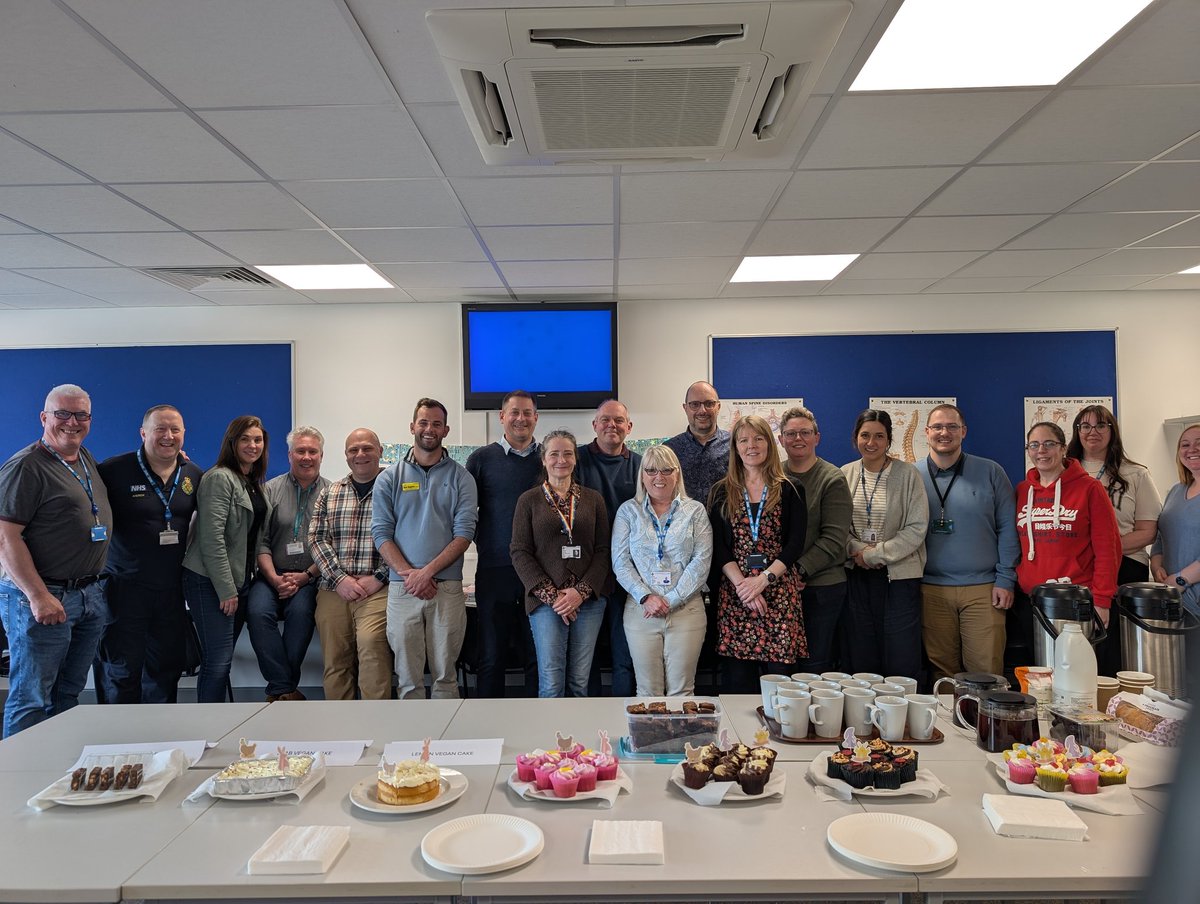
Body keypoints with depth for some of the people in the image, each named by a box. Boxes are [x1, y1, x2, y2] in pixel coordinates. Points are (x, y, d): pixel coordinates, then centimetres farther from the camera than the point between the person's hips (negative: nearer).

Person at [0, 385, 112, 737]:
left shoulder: (87, 459, 13)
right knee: (31, 700, 2)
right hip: (44, 598, -8)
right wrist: (39, 596, -22)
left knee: (68, 694, 17)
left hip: (91, 596, 8)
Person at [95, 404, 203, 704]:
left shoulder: (194, 475, 4)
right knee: (121, 672, 4)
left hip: (171, 588, 5)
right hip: (124, 587, -4)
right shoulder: (114, 470, -10)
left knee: (167, 668, 14)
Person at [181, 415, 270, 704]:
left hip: (240, 580, 8)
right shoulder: (219, 478, -12)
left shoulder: (255, 482, 14)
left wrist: (237, 586, 13)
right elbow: (211, 538, -18)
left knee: (221, 660, 12)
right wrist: (226, 590, -19)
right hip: (211, 582, -8)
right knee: (218, 662, -7)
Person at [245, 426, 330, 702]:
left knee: (301, 611, -29)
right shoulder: (271, 489, 9)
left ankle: (280, 690, -16)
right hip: (272, 575, 1)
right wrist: (275, 579, -9)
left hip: (310, 578, -1)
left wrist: (306, 576, -10)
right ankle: (285, 689, -20)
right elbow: (261, 541, 3)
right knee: (258, 611, -26)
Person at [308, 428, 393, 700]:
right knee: (334, 658, 3)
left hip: (377, 589, -4)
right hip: (333, 590, 4)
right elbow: (317, 539, 9)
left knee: (371, 644, -24)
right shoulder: (329, 493, 16)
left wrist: (378, 578, -10)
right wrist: (340, 578, -4)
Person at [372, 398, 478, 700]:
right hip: (402, 588, 1)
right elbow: (381, 533, 1)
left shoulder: (461, 478, 5)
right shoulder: (389, 478, 8)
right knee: (408, 676, 5)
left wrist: (427, 571, -13)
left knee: (445, 675, 6)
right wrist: (408, 573, -12)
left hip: (447, 588, 0)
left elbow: (464, 533, -3)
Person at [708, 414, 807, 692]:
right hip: (734, 591, 1)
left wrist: (763, 578, -12)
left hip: (779, 591, -1)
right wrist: (741, 583, -11)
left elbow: (796, 543, -1)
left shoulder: (790, 491, 8)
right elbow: (718, 546, 3)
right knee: (737, 679, -1)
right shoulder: (722, 492, 10)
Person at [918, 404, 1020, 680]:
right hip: (931, 591, 1)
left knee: (986, 672, 1)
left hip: (983, 589, -1)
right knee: (941, 671, 8)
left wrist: (1005, 580, -3)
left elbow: (1007, 528, 3)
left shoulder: (991, 473, 3)